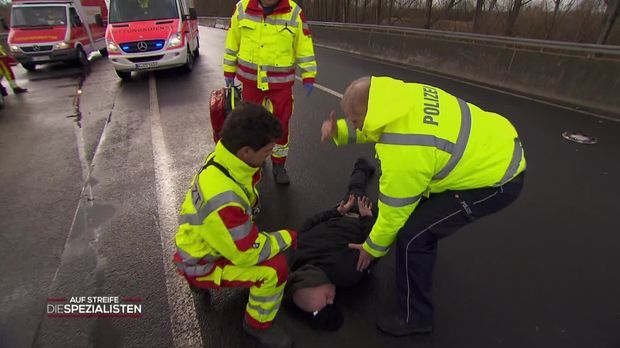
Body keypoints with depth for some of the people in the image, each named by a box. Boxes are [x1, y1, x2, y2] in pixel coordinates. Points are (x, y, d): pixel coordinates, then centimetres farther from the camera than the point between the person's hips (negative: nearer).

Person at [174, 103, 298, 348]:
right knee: (275, 268, -22)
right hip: (202, 264, -8)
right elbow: (247, 254, -28)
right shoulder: (222, 198, -40)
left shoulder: (224, 159, -15)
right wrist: (288, 237, -14)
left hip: (205, 240, 8)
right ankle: (258, 325, 7)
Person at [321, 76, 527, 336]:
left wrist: (373, 248, -1)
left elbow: (394, 211, -19)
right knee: (414, 195, 23)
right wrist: (339, 131, -6)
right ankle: (422, 256, 47)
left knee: (412, 234, -13)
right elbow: (372, 126, 10)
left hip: (497, 178, -9)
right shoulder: (402, 97, -10)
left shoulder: (402, 153, -33)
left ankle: (415, 317, 11)